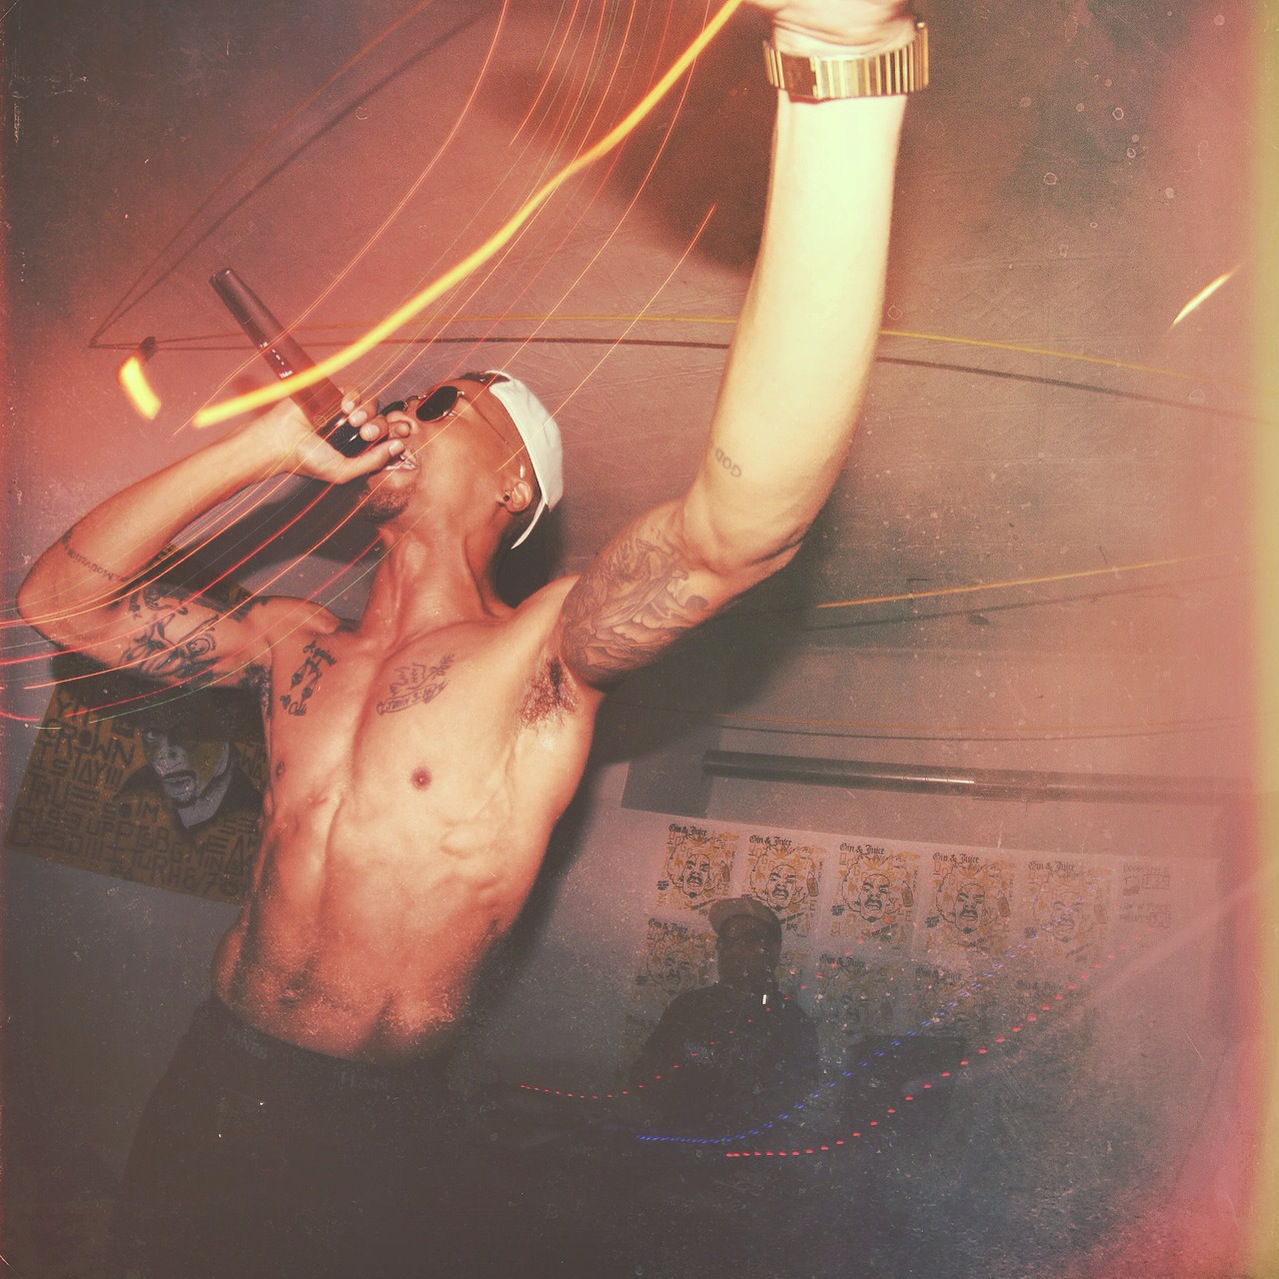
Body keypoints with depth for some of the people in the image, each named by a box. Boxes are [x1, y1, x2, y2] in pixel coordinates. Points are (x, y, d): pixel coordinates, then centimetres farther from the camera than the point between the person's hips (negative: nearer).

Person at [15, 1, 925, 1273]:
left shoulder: (542, 654, -17)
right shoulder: (296, 646, 3)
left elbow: (743, 515, -36)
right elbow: (60, 599, 5)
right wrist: (260, 448, -5)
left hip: (358, 1135, -5)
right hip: (202, 1078, 5)